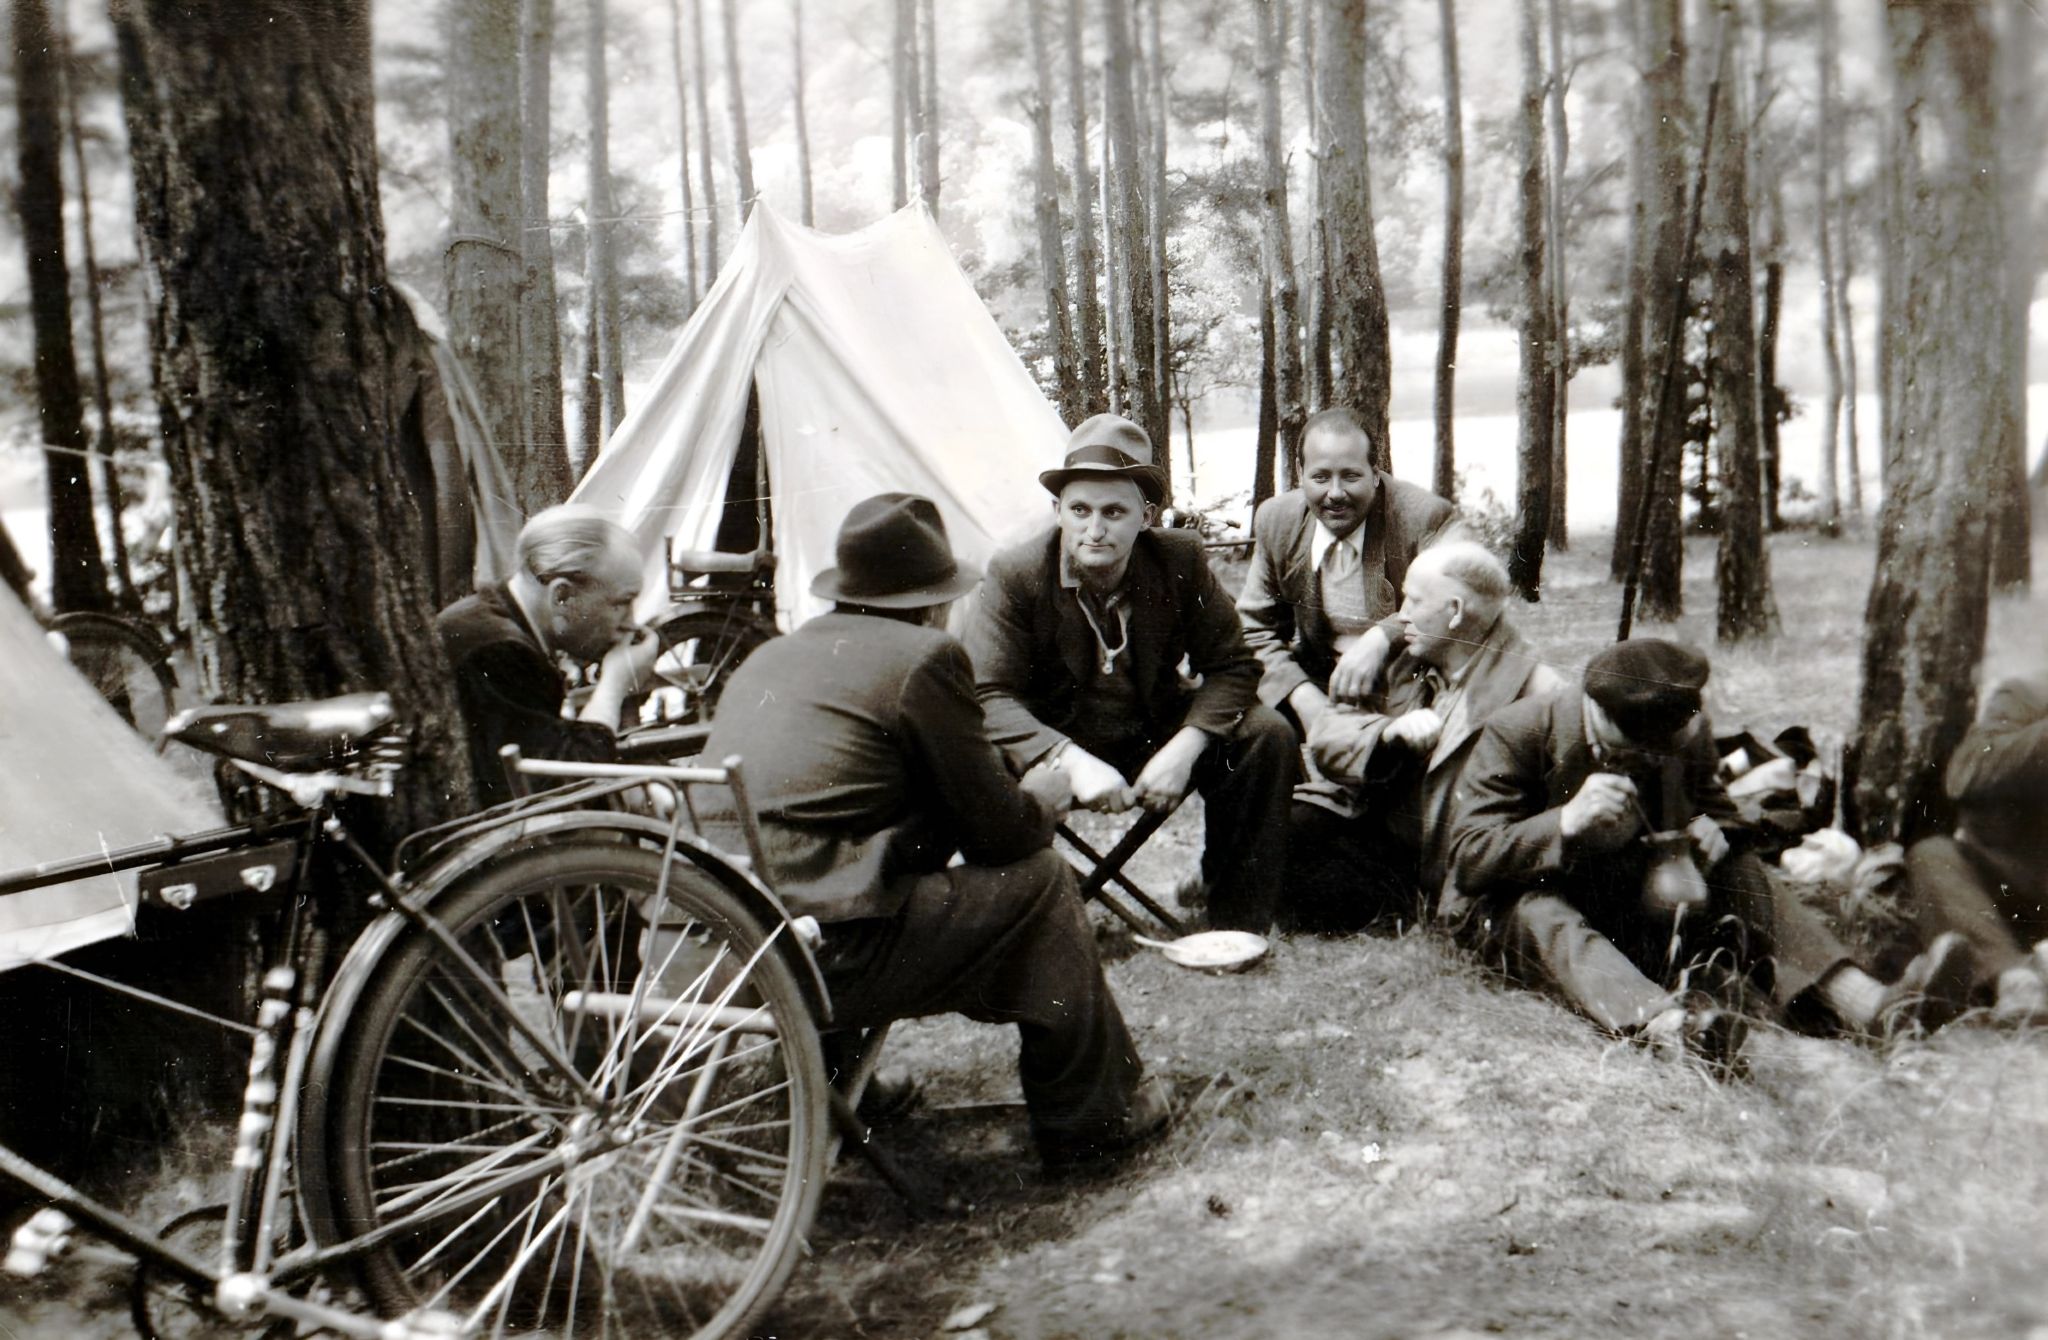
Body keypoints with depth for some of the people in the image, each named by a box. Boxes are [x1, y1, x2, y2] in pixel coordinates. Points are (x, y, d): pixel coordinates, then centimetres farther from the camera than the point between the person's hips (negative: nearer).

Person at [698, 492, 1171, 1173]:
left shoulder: (770, 657, 19)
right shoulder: (925, 657, -3)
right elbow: (998, 837, -1)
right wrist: (1041, 801, 21)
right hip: (820, 958, -8)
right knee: (1040, 880, 8)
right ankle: (1090, 1116, 18)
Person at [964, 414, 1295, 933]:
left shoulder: (1180, 559, -9)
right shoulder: (1015, 575, -16)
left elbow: (1230, 665, -5)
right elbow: (989, 696, -22)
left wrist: (1183, 748, -23)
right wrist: (1072, 762, -38)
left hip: (1156, 737, 3)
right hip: (1057, 750, -3)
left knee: (1266, 736, -18)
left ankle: (1236, 927, -6)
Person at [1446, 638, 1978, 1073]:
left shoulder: (1688, 734, -1)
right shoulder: (1519, 733, -15)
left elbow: (1715, 808, 18)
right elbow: (1468, 857, -18)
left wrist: (1713, 833, -9)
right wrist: (1566, 821, -34)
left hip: (1643, 902, 5)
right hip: (1518, 907, -5)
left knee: (1752, 890, -15)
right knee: (1547, 919, -39)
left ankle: (1871, 1005, -37)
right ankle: (1667, 1024, -67)